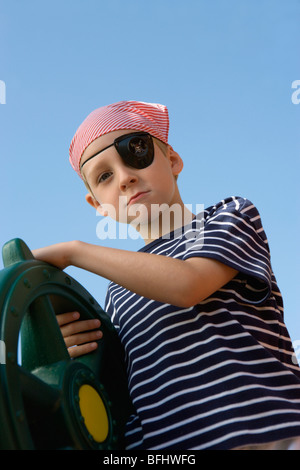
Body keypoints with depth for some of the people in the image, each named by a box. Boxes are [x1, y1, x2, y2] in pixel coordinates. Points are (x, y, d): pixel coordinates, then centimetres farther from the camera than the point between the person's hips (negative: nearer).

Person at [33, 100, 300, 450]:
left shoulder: (232, 215, 7)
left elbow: (186, 285, -12)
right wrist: (80, 359, -3)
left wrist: (73, 251, -6)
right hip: (156, 442, 4)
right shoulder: (117, 292, 16)